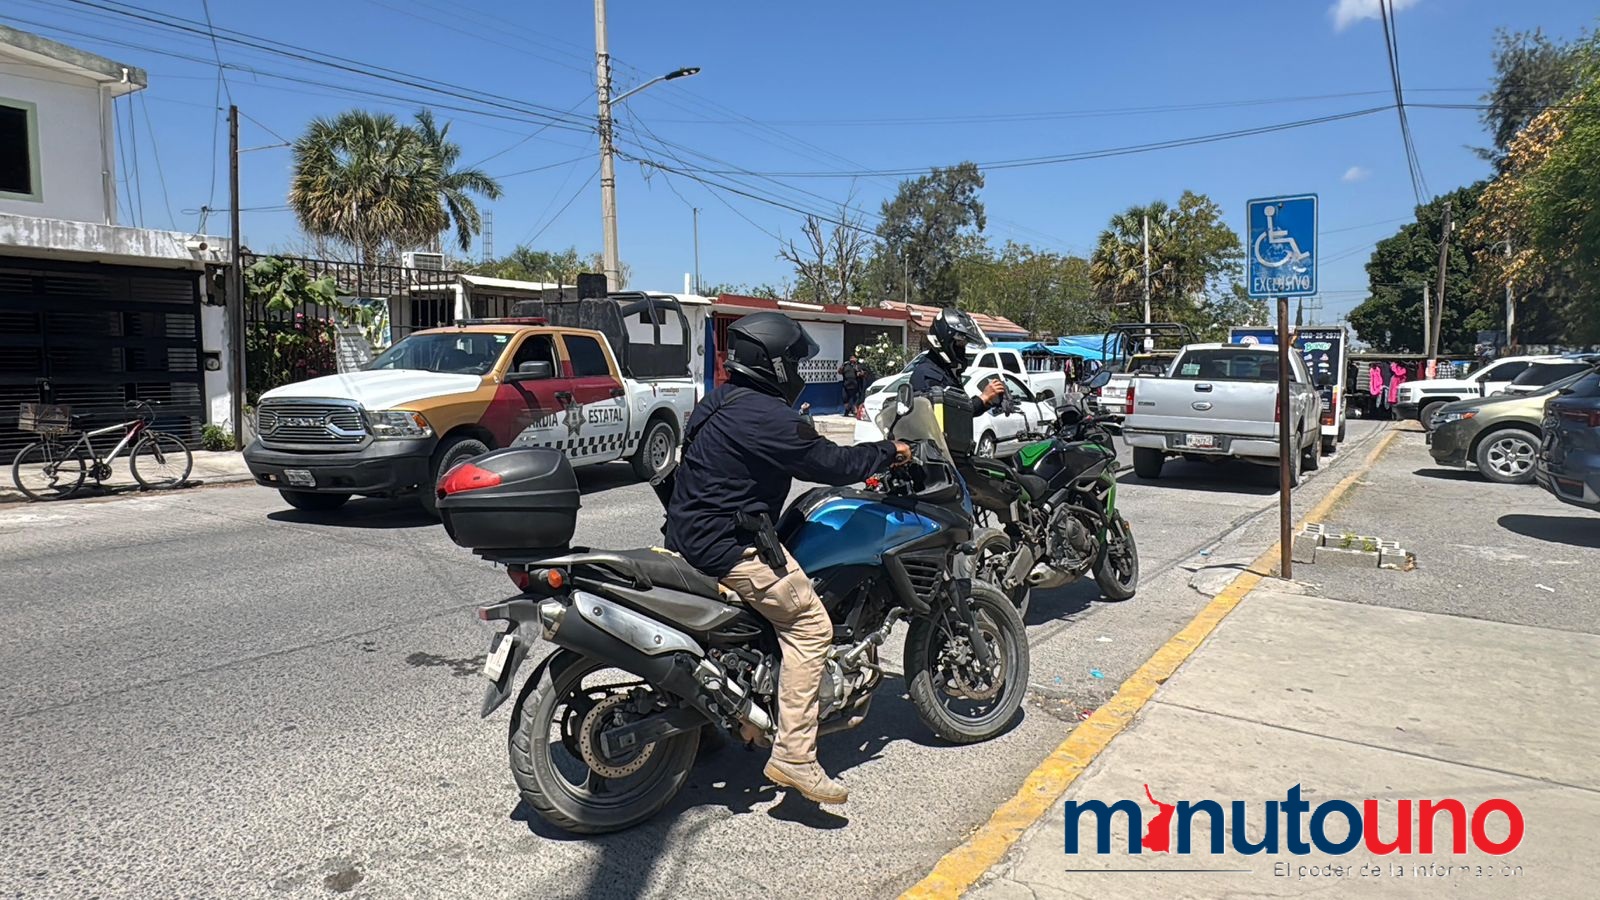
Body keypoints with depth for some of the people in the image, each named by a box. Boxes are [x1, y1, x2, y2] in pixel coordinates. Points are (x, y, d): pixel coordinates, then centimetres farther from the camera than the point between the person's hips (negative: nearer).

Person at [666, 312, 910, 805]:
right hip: (729, 543, -11)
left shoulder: (722, 401, 11)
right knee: (810, 626, -9)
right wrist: (888, 450, 0)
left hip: (690, 532, 11)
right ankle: (793, 756, -8)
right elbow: (831, 464, -13)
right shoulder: (767, 418, -19)